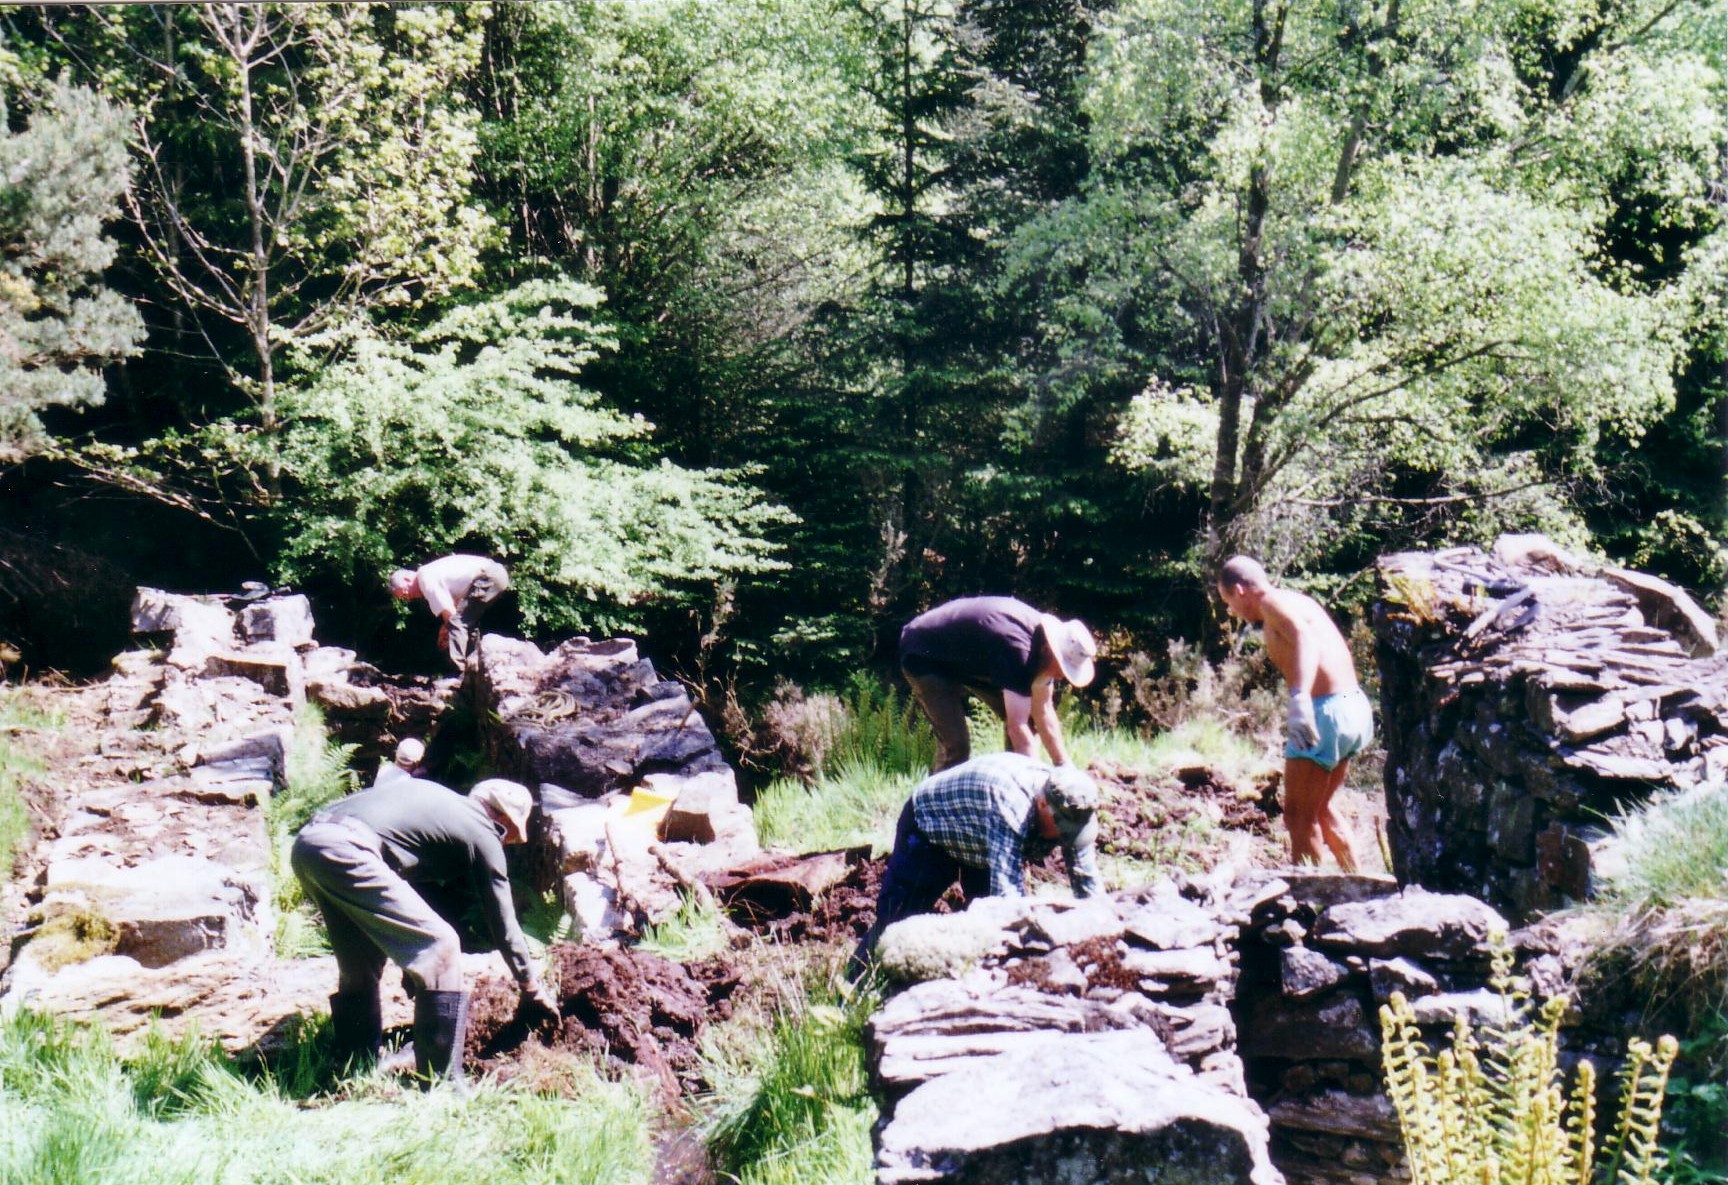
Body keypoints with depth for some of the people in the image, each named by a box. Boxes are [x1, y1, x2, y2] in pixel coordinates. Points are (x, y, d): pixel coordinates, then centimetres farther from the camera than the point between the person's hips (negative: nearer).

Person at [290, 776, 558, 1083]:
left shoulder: (439, 799, 31)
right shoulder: (482, 835, 10)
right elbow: (503, 922, 16)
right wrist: (532, 988, 29)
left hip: (305, 843, 9)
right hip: (344, 850, -9)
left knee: (360, 966, 23)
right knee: (439, 946, -3)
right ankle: (441, 1081, 0)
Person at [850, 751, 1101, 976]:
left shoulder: (1071, 809, -23)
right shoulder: (1011, 803, -46)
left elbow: (1088, 884, -14)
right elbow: (1007, 890, -49)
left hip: (978, 841, 7)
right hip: (927, 823, -7)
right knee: (897, 918, -4)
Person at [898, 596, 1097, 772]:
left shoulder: (1044, 635, -11)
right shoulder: (1016, 647, -38)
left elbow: (1043, 712, -3)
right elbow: (1017, 727, -39)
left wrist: (1065, 767, -5)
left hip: (970, 660, 9)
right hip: (923, 657, -9)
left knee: (1026, 716, 2)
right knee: (956, 746, -20)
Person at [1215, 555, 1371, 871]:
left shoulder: (1273, 602, -9)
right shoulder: (1296, 600, 19)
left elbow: (1304, 637, -29)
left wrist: (1300, 698, -44)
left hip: (1327, 711, -10)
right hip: (1355, 707, 10)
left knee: (1298, 816, 0)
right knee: (1319, 809, 23)